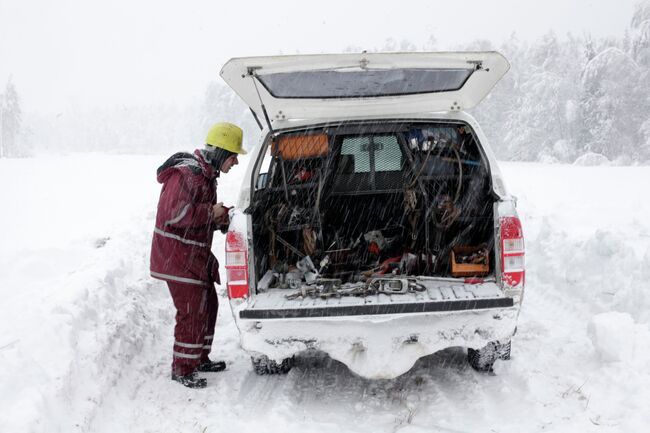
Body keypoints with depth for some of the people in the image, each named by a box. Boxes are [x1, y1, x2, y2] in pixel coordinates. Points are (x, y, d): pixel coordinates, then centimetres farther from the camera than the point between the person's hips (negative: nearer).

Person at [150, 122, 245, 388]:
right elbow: (173, 213, -30)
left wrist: (221, 220, 4)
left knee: (208, 306, 18)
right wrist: (212, 213, -20)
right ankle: (182, 369, 5)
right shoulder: (185, 173, -19)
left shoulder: (206, 174, 15)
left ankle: (199, 358, 32)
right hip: (178, 258, -10)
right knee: (192, 313, -7)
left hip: (196, 256, 10)